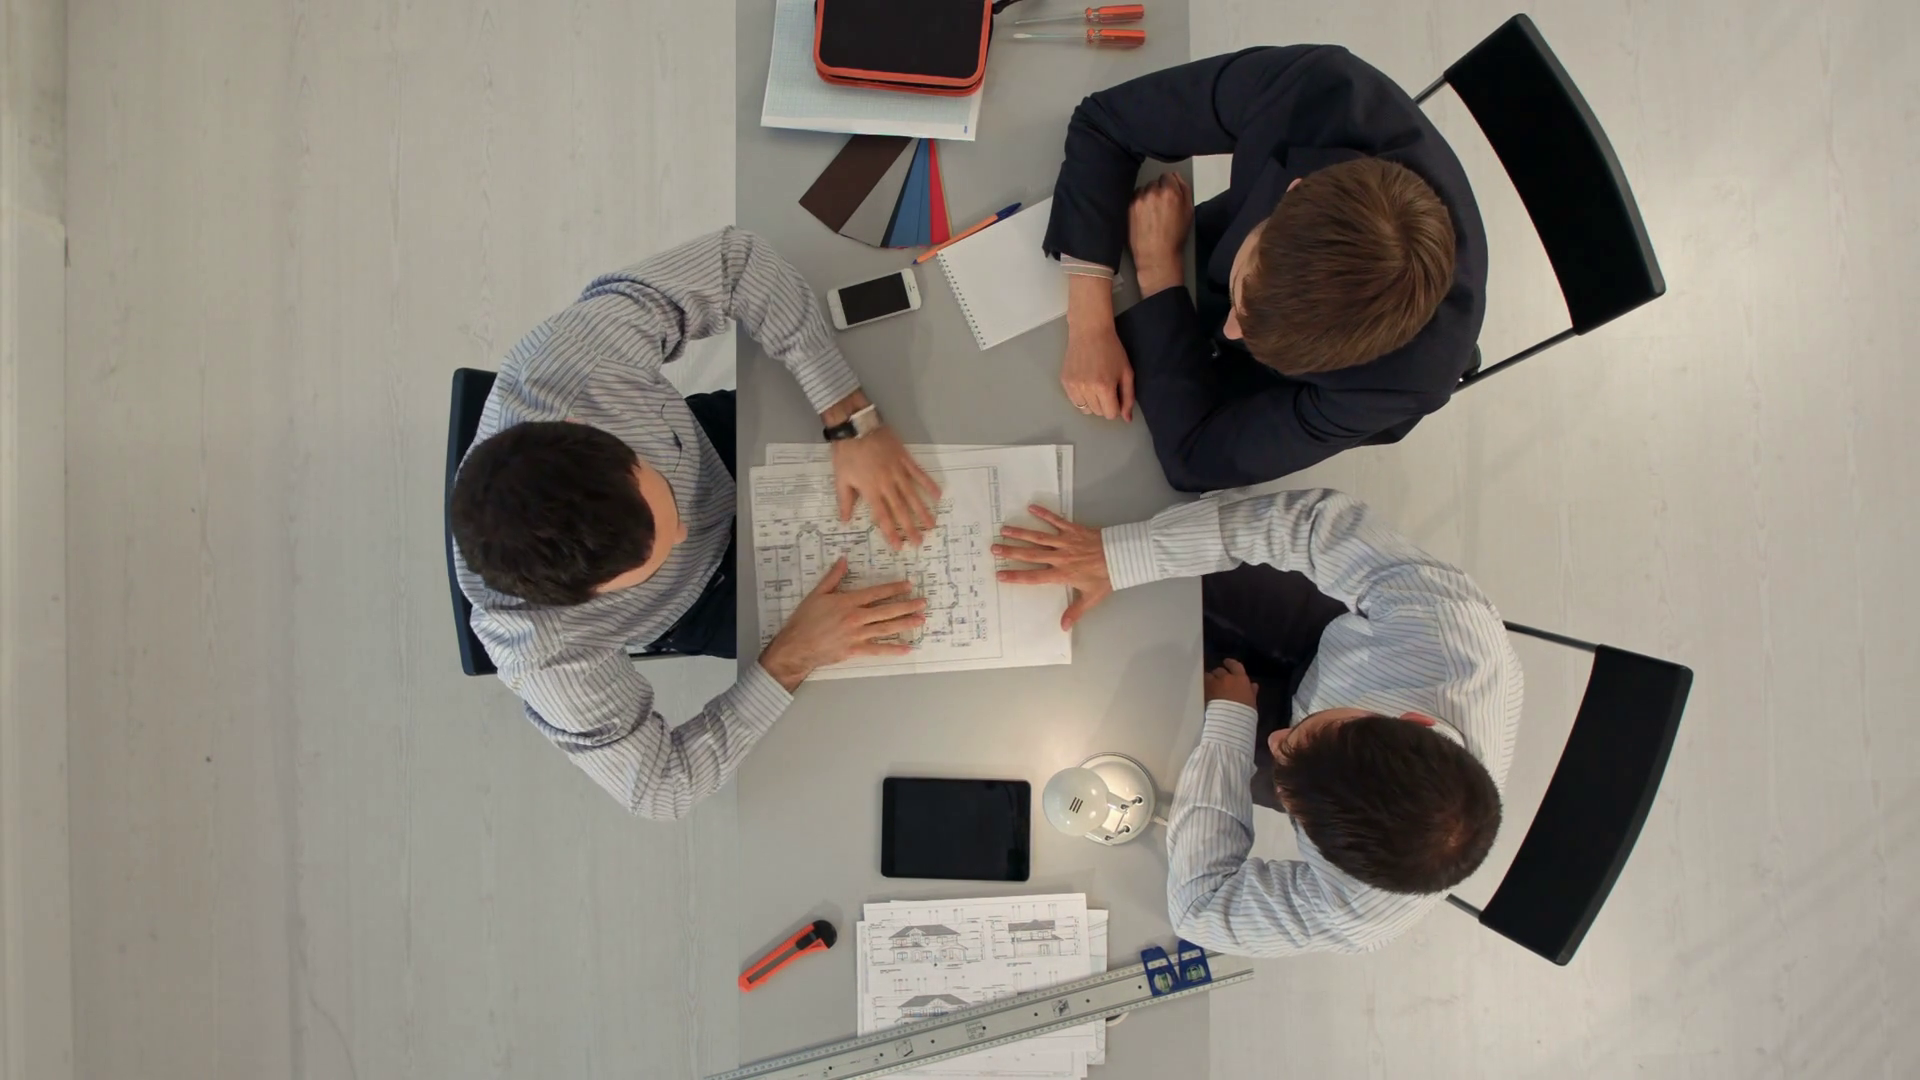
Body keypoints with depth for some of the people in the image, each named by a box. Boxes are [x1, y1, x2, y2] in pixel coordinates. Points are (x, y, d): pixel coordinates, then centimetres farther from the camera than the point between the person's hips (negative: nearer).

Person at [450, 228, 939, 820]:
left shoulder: (570, 358, -43)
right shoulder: (549, 656, -43)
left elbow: (737, 259, -29)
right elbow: (661, 789, -27)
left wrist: (854, 423, -36)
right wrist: (792, 659, -35)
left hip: (714, 445, 3)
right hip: (700, 603, -2)